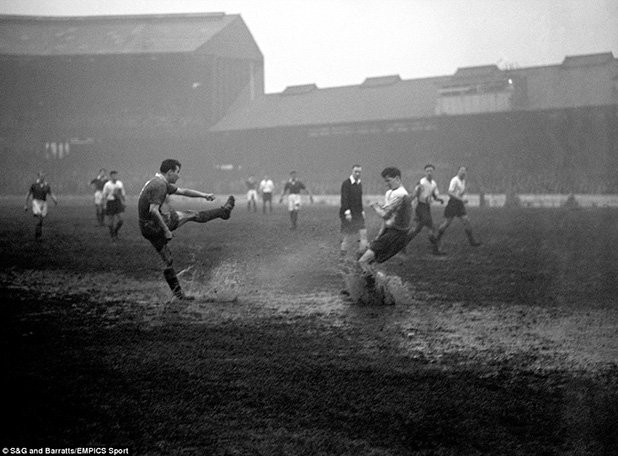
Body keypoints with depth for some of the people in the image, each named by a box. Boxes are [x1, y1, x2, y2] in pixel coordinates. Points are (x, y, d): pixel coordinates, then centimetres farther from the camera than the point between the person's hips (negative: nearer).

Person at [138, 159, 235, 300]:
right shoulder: (159, 185, -18)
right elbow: (153, 210, -28)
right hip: (154, 225, -9)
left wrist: (204, 195, 18)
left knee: (167, 260, 15)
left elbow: (183, 191, 22)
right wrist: (166, 230, -24)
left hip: (147, 228, 9)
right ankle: (224, 211, 17)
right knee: (191, 214, 2)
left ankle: (178, 293, 20)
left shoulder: (162, 183, 14)